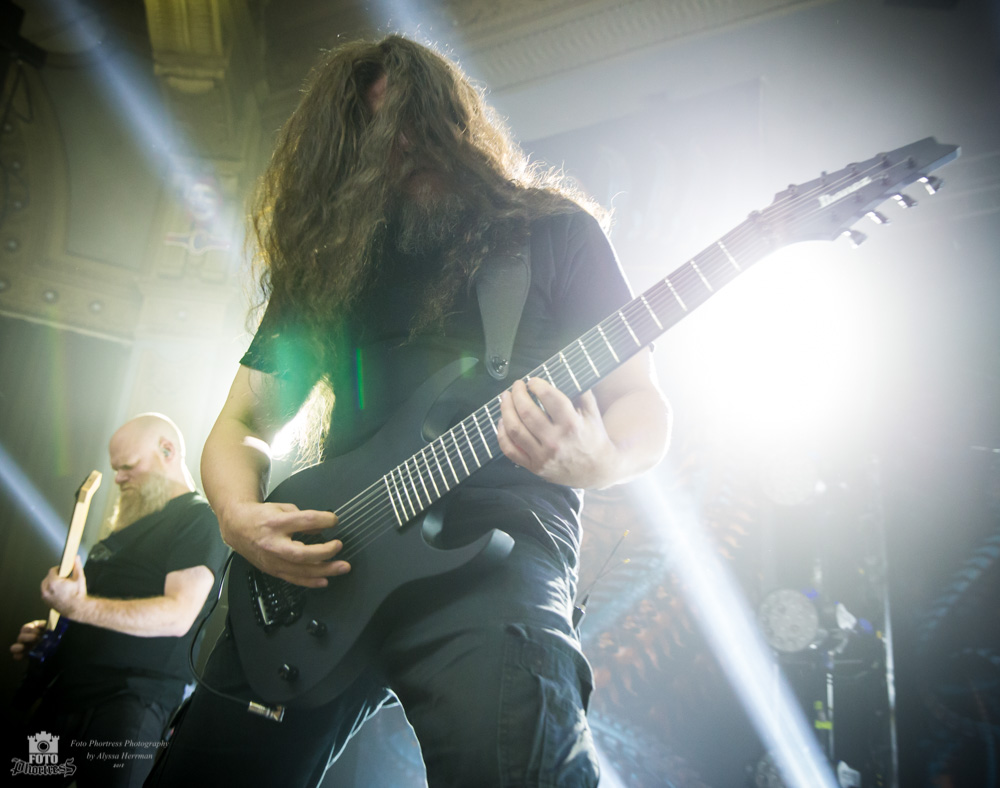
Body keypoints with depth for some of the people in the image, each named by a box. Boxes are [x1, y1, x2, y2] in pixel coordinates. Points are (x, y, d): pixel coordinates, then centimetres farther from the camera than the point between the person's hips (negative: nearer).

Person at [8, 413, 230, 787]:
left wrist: (80, 607, -26)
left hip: (129, 700, -8)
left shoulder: (199, 518, -9)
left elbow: (178, 616, -20)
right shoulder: (132, 520, 21)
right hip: (65, 690, 9)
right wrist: (48, 629, 13)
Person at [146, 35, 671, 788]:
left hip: (495, 553, -4)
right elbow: (241, 425, 18)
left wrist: (596, 460, -20)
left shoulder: (553, 231, 6)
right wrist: (241, 517, -3)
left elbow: (644, 404, 4)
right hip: (321, 566, 5)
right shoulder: (322, 257, 16)